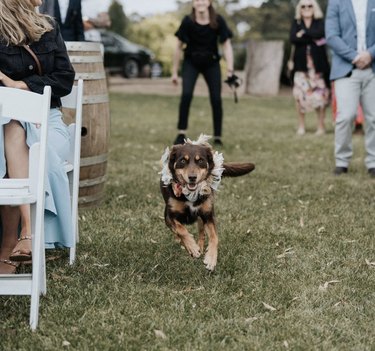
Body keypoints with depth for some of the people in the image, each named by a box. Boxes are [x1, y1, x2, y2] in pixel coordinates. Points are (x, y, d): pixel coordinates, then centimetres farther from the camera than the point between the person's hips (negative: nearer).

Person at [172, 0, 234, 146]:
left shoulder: (218, 21, -18)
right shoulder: (188, 22, -19)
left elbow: (226, 45, -14)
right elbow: (179, 47, -9)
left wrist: (230, 69, -25)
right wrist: (174, 72, -4)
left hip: (211, 63, 1)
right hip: (191, 62, -1)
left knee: (216, 99, -6)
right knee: (186, 94, -20)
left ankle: (217, 136, 7)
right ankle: (181, 133, -12)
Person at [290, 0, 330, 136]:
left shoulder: (320, 22, 7)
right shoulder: (296, 23, 11)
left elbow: (319, 33, -16)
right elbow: (293, 39, -7)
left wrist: (303, 33, -7)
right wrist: (312, 39, -11)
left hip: (318, 64, -1)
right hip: (301, 63, 1)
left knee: (320, 94, -4)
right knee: (300, 94, -6)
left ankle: (321, 126, 3)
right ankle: (301, 126, 4)